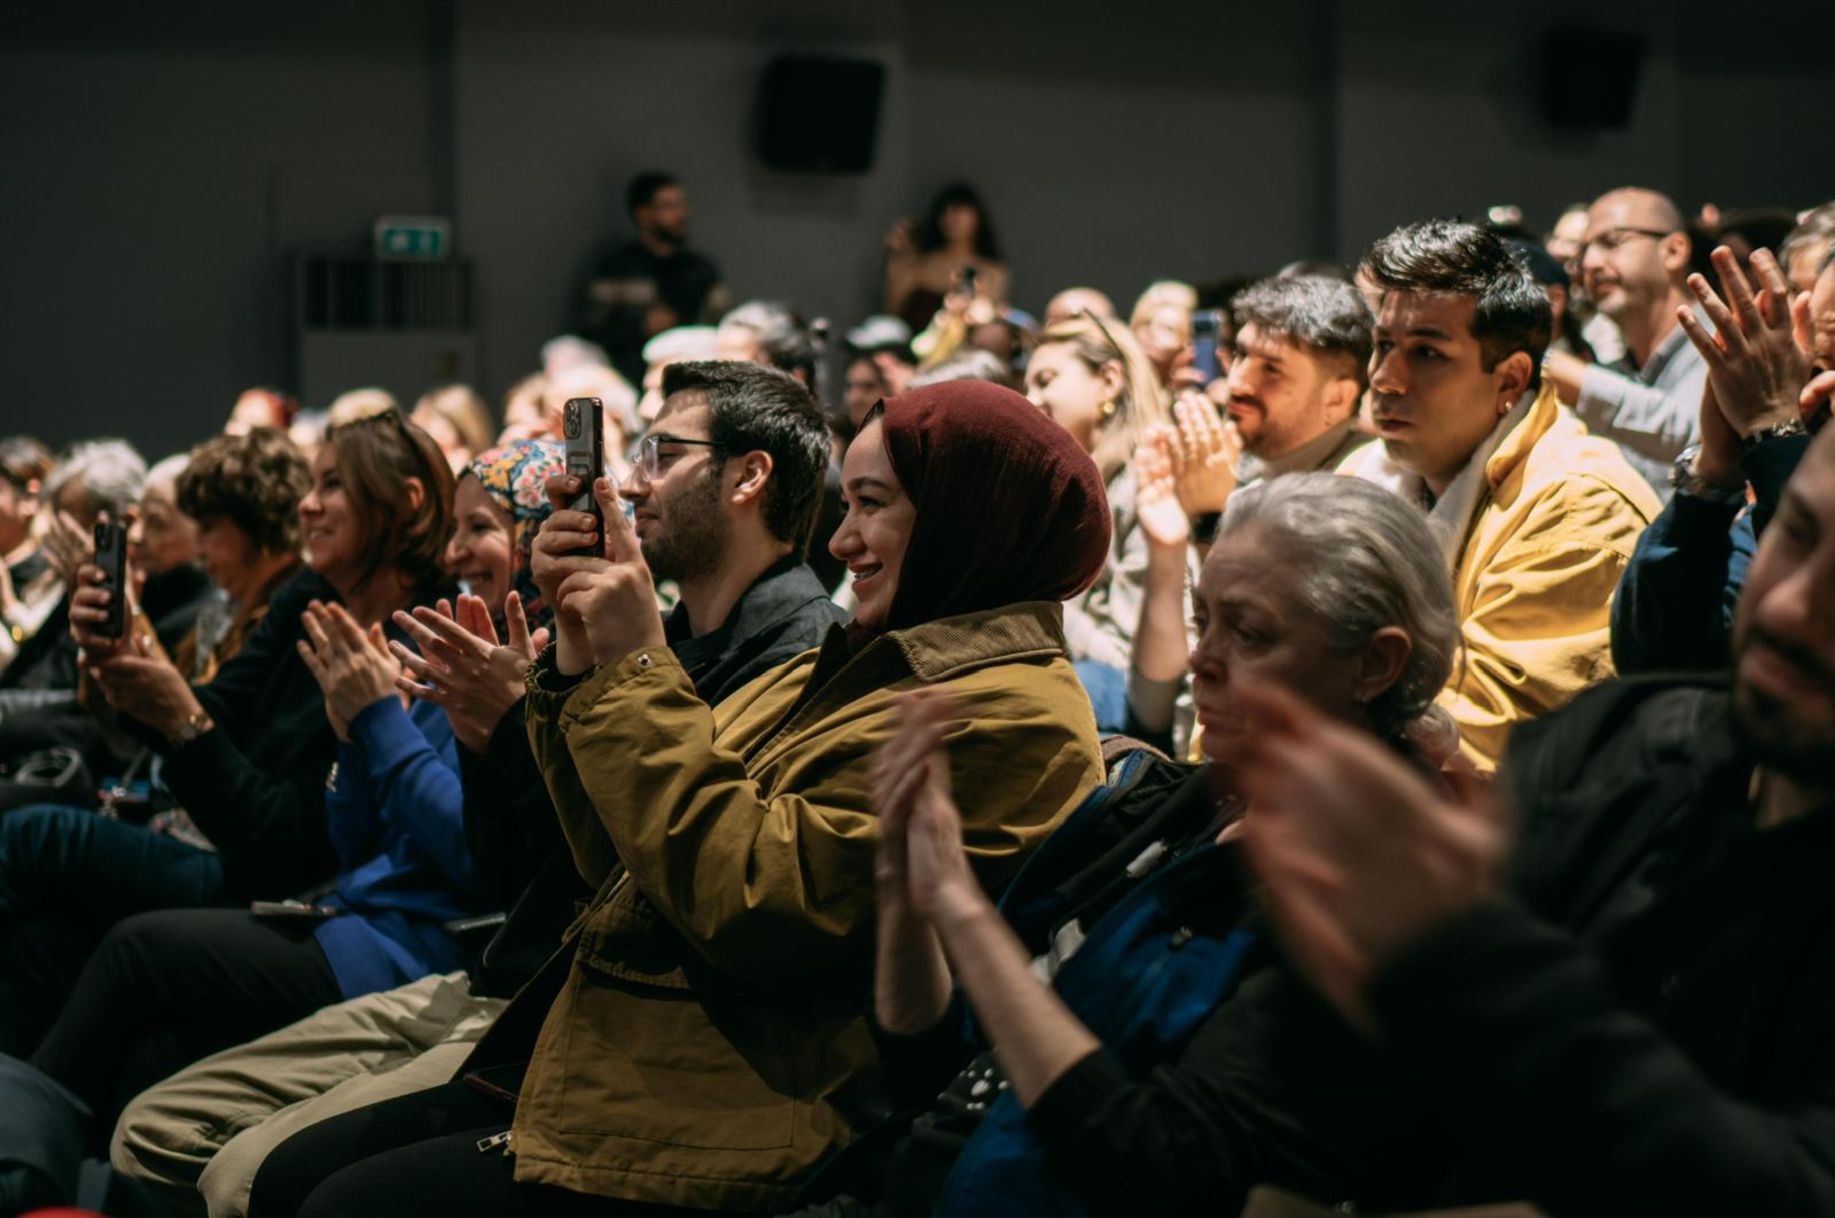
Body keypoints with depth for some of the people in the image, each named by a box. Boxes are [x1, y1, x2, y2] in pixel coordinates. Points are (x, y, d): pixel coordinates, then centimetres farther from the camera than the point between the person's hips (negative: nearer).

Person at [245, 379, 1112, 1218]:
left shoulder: (1011, 714, -15)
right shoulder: (857, 666, 16)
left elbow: (744, 906, -23)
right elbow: (624, 860, 15)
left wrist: (636, 668, -16)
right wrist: (583, 647, 4)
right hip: (611, 1064, 10)